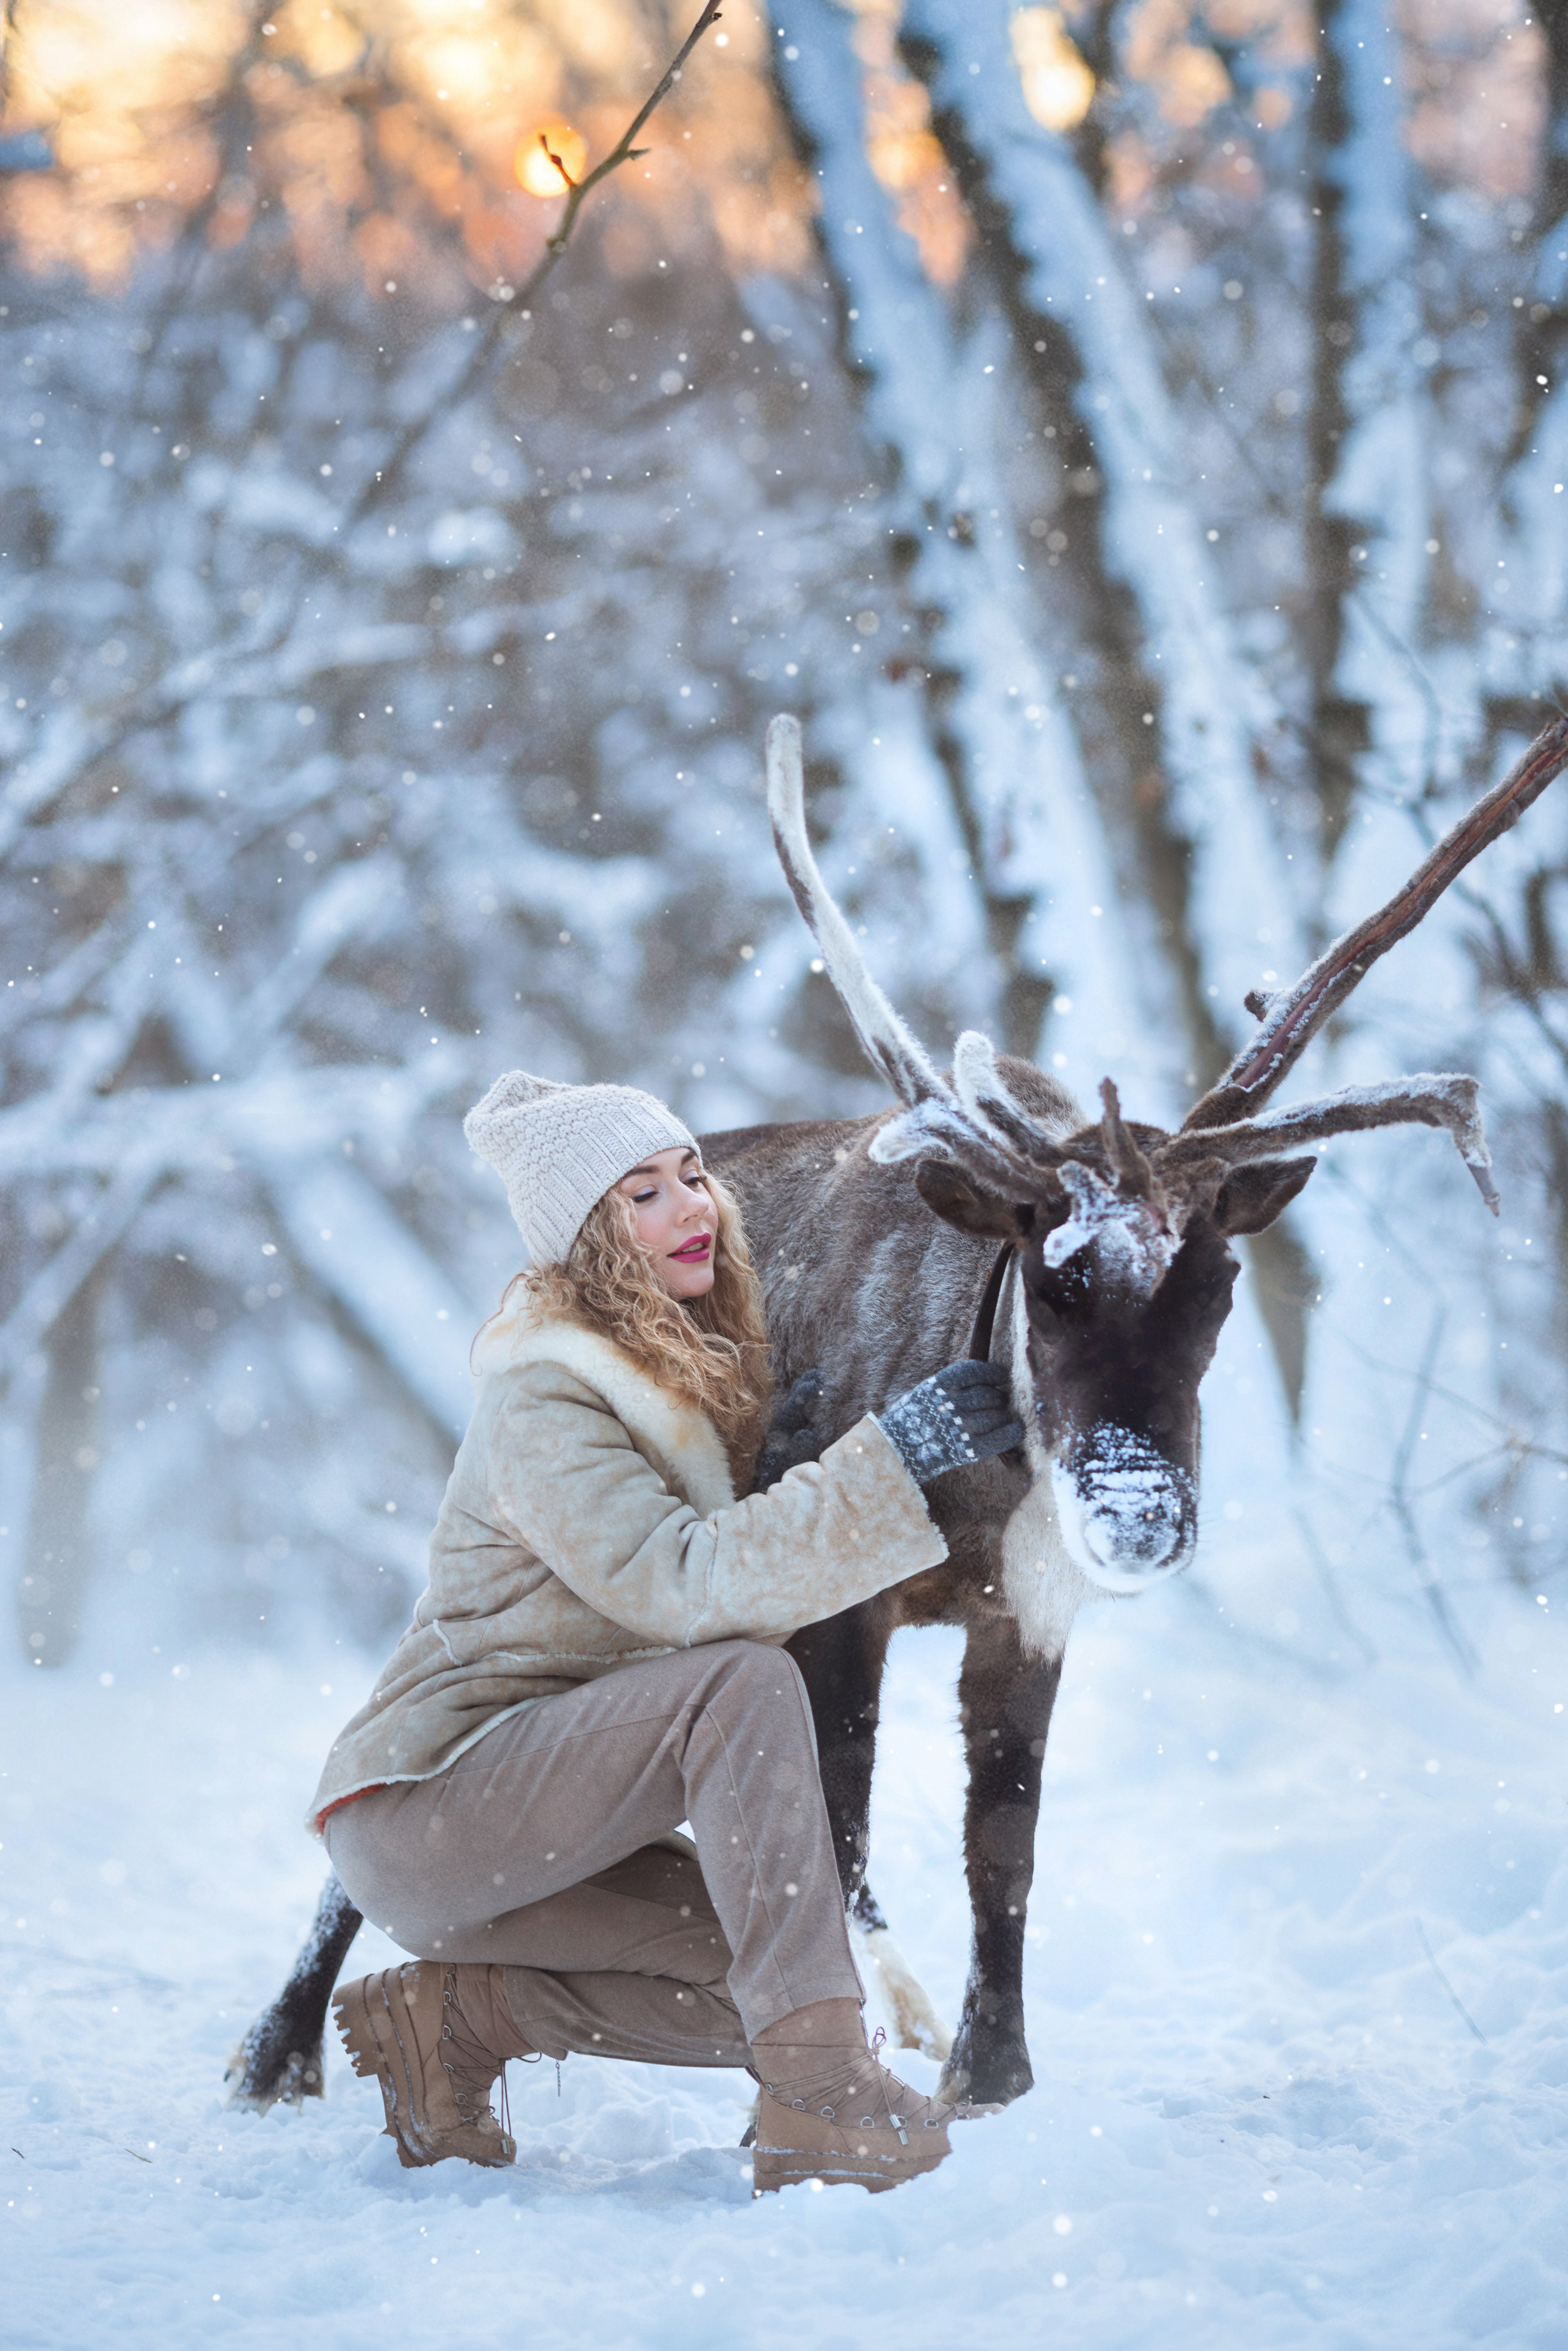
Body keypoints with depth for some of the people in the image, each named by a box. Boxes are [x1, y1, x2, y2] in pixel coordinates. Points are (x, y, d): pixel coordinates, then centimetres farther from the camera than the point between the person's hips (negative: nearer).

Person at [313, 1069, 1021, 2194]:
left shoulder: (702, 1366, 11)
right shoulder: (543, 1403, -16)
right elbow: (684, 1584, -30)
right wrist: (891, 1460, -32)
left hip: (543, 1822, 9)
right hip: (420, 1816, -9)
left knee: (766, 1977, -9)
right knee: (744, 1683, -28)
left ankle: (451, 2018, 5)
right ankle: (816, 2101, -32)